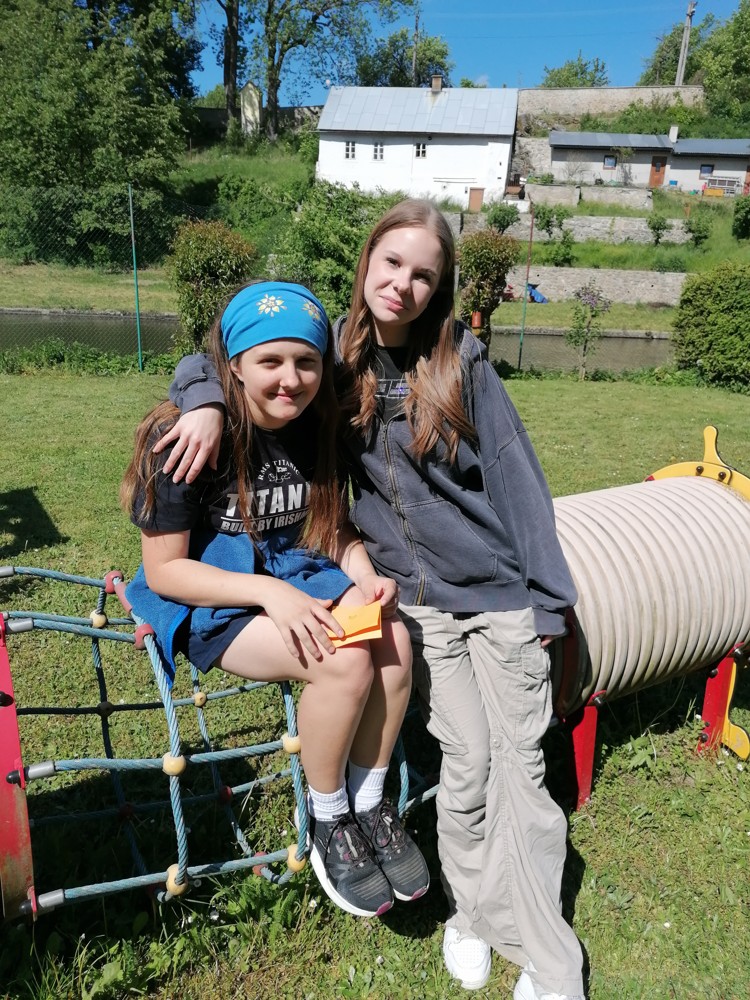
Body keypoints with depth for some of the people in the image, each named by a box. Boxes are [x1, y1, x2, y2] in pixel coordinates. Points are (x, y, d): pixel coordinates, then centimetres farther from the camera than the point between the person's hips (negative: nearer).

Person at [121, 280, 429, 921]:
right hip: (209, 598, -5)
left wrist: (364, 577, -11)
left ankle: (371, 807, 1)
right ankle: (328, 827, -1)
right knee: (345, 662, -28)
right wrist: (269, 593, -26)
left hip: (296, 574, 6)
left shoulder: (316, 429, 0)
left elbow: (335, 527, 11)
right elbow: (164, 569, -15)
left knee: (393, 641, -22)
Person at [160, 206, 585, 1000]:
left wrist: (547, 594, -4)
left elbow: (513, 473, -5)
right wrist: (204, 400, -16)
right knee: (466, 758, 2)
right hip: (418, 601, 1)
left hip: (499, 590, 0)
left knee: (518, 763, 3)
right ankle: (470, 912, 30)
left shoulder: (459, 361, -5)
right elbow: (213, 355, 8)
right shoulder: (333, 354, 0)